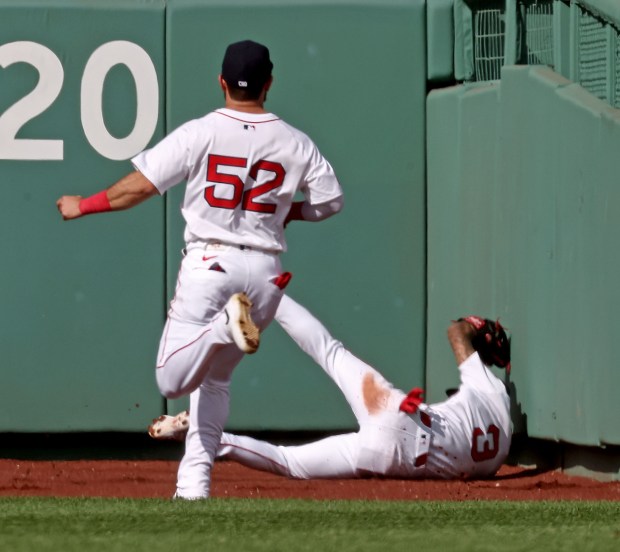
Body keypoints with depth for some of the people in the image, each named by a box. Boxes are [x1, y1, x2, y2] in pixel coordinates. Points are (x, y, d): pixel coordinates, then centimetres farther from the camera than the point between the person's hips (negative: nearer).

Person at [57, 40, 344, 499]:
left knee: (172, 380, -7)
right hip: (264, 270, 3)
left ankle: (225, 324, -32)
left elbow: (141, 186, -6)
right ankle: (195, 480, 10)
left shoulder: (199, 134, -4)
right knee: (215, 377, 18)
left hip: (208, 262, -3)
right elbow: (330, 201, 6)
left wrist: (84, 205, 8)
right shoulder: (296, 143, 3)